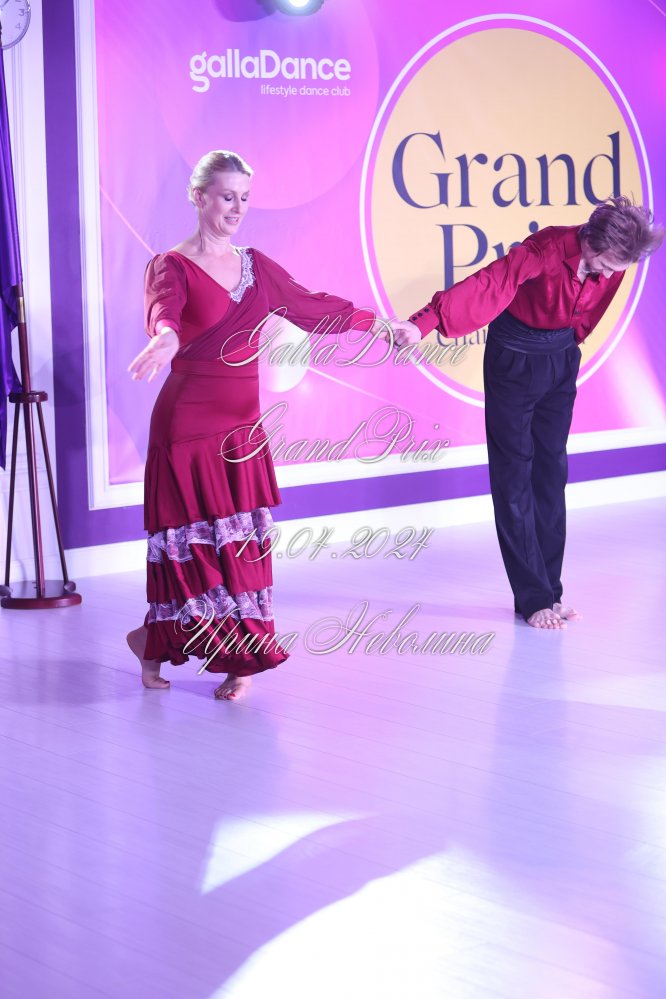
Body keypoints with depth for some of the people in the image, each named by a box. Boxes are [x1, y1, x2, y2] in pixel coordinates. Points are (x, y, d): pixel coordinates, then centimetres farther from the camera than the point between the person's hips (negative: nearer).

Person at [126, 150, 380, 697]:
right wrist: (167, 338, -51)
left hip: (243, 423, 6)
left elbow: (310, 306, 22)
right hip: (188, 421, -6)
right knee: (195, 539, -4)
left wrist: (379, 324, 26)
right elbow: (164, 311, -27)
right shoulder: (171, 266, -6)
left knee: (245, 539, 2)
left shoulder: (255, 265, 13)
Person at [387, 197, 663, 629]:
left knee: (552, 472, 9)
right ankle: (534, 598, 3)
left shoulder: (613, 263, -12)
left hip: (561, 357, 5)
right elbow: (485, 286, -42)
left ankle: (550, 592, 17)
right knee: (514, 476, -3)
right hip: (514, 358, -5)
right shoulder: (547, 250, -29)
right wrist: (424, 323, -54)